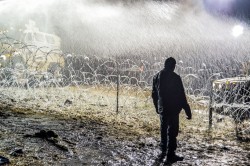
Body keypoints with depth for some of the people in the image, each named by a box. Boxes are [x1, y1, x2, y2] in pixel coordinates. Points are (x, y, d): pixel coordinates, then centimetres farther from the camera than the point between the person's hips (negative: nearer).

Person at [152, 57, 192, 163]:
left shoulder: (157, 77, 5)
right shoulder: (175, 78, -15)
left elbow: (154, 95, 13)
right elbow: (181, 96, -15)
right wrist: (188, 111, -10)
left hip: (162, 109, 6)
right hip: (173, 110, -6)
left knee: (163, 131, 18)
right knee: (172, 132, 1)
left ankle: (163, 152, 28)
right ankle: (170, 155, 3)